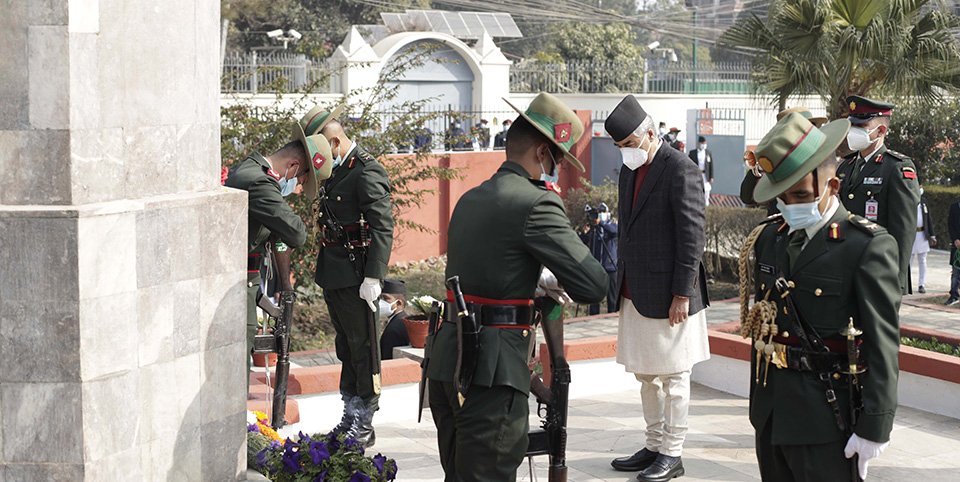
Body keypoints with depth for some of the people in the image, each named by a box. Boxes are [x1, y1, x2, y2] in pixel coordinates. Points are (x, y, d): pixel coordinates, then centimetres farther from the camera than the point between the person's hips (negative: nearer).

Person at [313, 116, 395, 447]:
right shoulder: (335, 171, 13)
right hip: (334, 276, 9)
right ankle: (351, 417, 26)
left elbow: (382, 227, -19)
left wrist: (373, 277, -22)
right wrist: (324, 271, 17)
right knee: (346, 347, 16)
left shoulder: (367, 171, -14)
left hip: (356, 277, -9)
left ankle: (364, 424, 7)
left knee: (363, 348, -1)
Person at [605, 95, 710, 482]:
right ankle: (654, 446, 27)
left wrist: (682, 294, -17)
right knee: (645, 375, 16)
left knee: (673, 378, 2)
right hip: (635, 294, 8)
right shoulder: (630, 170, 11)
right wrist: (622, 282, 14)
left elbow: (692, 237, -16)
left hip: (668, 296, -8)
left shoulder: (681, 171, -14)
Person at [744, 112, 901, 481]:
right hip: (771, 414, 6)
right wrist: (758, 401, 16)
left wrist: (873, 428, -15)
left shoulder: (869, 246, -11)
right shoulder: (769, 239, 8)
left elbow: (883, 344, -13)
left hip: (826, 417, -6)